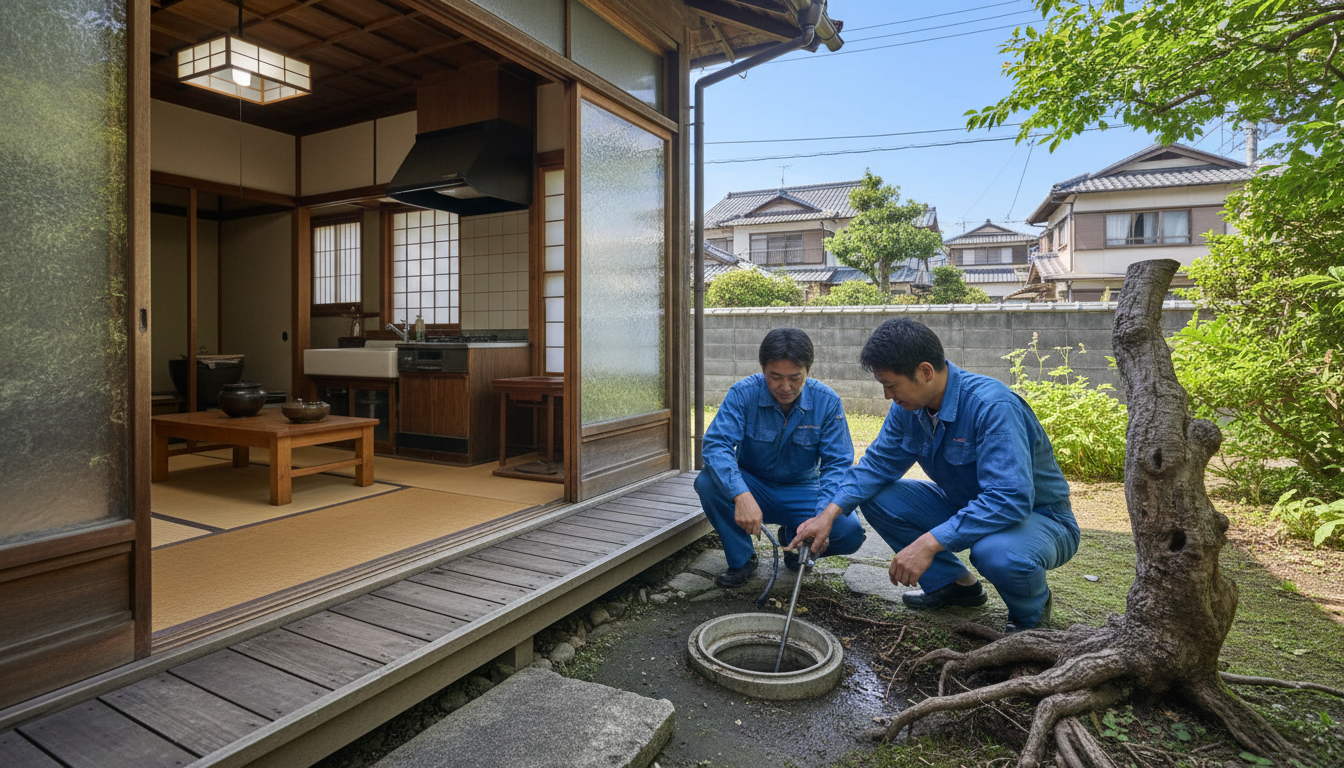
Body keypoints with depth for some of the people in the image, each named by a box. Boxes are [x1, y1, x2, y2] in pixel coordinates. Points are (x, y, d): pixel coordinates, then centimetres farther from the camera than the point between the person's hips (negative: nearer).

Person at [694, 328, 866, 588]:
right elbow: (715, 444, -29)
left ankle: (794, 539, 11)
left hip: (802, 492, 1)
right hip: (753, 488, -1)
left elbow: (838, 464, -15)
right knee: (708, 481, -31)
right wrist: (741, 495, -47)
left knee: (850, 532, -25)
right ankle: (741, 558, -5)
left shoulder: (827, 401, -13)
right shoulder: (743, 394, -17)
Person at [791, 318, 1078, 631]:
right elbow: (877, 464, -1)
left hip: (1036, 516, -6)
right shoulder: (909, 406, -8)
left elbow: (1009, 500, -38)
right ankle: (954, 583, 9)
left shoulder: (992, 406, -32)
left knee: (996, 552, -40)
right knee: (875, 497, -8)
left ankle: (1032, 610, -2)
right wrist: (829, 514, -15)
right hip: (964, 507, 7)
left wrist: (929, 543, -41)